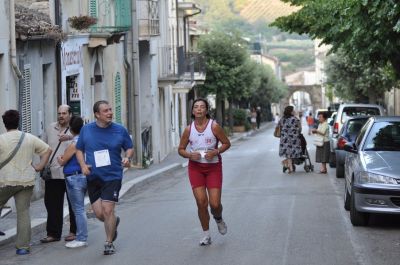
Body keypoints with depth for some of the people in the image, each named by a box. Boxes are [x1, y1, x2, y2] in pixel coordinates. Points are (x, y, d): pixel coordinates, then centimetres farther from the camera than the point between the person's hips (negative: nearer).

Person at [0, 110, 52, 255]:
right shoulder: (30, 138, 6)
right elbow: (47, 150, 13)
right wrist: (39, 166, 13)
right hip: (26, 181, 3)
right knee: (23, 212, 4)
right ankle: (23, 246, 1)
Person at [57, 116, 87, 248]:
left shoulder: (74, 143, -17)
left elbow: (62, 162, -9)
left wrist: (59, 158, 14)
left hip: (75, 178, -9)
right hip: (84, 176, 9)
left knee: (78, 210, -5)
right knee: (79, 209, 15)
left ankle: (81, 239, -2)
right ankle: (81, 236, 19)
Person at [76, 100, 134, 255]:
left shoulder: (120, 130, 0)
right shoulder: (86, 130, 3)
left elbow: (129, 148, 10)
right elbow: (79, 150, 12)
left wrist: (128, 158, -11)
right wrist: (83, 165, -5)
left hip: (112, 177, -2)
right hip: (93, 177, 2)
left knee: (108, 209, -11)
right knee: (99, 213, 0)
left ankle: (109, 243, 6)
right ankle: (113, 222, 35)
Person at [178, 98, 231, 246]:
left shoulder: (214, 126, -8)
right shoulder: (189, 129, -1)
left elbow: (226, 143, 0)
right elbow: (181, 149, 7)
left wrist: (216, 152, -17)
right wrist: (190, 155, -14)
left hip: (213, 167, -1)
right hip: (195, 167, 2)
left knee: (215, 203, -6)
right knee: (201, 202, -5)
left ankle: (219, 219, 32)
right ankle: (206, 234, 12)